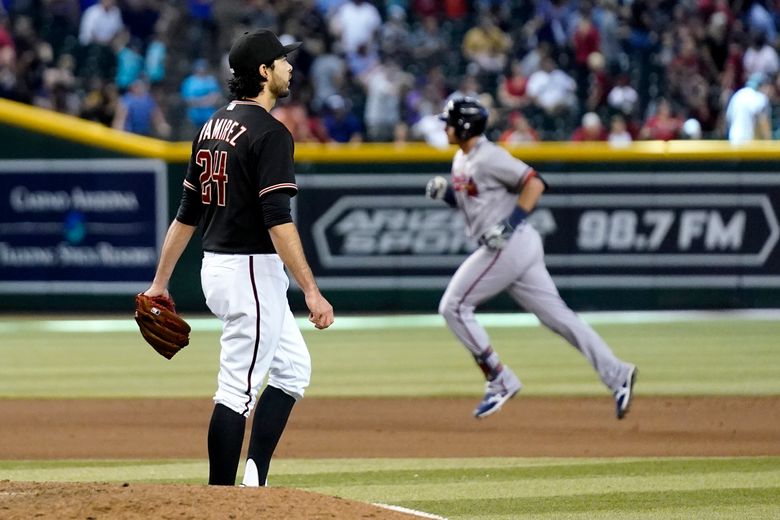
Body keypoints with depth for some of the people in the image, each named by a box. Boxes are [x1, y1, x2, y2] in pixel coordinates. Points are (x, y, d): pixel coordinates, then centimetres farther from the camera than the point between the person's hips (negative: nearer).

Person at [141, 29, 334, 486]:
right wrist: (312, 292, -25)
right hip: (252, 272, -9)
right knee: (239, 388, -5)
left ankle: (255, 481, 11)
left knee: (293, 367, 16)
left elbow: (187, 213, 14)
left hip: (215, 268, 9)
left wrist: (161, 282, 18)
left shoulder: (213, 127, 11)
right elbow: (278, 220, -23)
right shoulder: (269, 132, -16)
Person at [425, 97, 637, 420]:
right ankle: (616, 375, -5)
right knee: (555, 314, 3)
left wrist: (509, 223, -22)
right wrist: (446, 193, 9)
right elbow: (470, 201, 28)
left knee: (454, 306, -5)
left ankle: (499, 379, -3)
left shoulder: (489, 157, -12)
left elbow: (534, 184, -17)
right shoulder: (461, 160, 17)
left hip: (510, 245, -10)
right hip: (506, 248, 10)